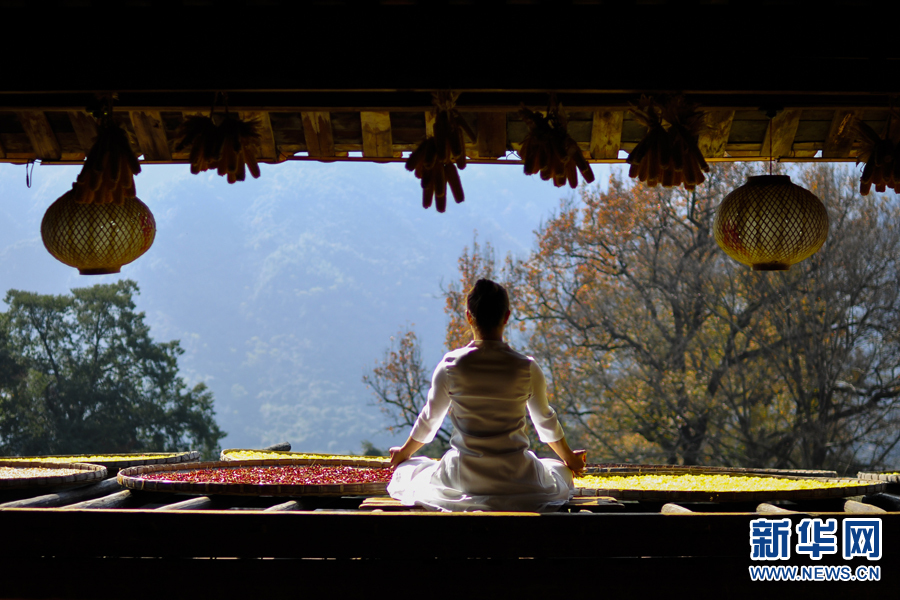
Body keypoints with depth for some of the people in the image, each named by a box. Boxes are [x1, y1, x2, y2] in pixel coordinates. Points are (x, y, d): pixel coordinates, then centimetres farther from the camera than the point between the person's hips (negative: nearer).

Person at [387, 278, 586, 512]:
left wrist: (404, 453, 27)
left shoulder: (451, 365, -8)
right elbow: (546, 422, 8)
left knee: (404, 473, 27)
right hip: (516, 479, 0)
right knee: (560, 475, 32)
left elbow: (429, 420, 6)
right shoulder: (527, 369, -8)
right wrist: (569, 458, 28)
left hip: (461, 479, 0)